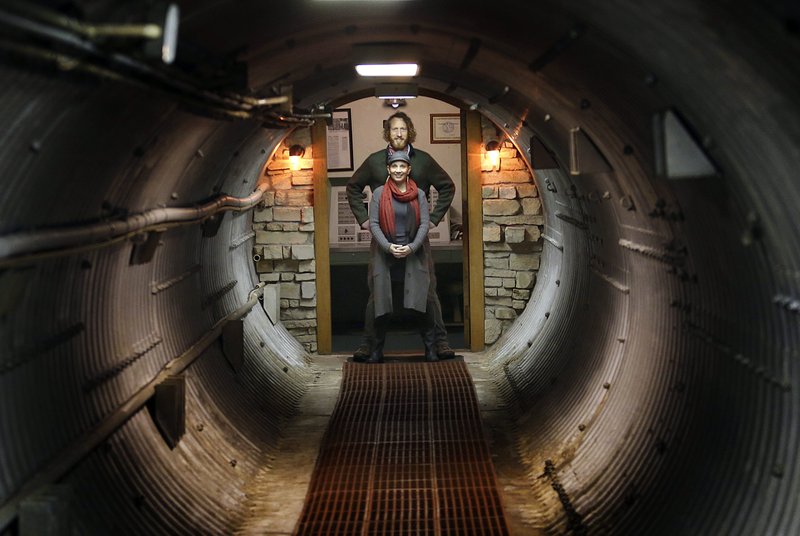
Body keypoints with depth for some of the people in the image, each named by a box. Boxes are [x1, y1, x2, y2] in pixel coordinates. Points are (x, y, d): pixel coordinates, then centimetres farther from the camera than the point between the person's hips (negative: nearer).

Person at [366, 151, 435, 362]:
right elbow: (373, 223, -3)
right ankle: (376, 350, 13)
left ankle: (430, 348, 7)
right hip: (385, 256, 0)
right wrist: (388, 246, -15)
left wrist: (412, 247, -14)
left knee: (421, 302, -2)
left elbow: (424, 224, 0)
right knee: (383, 303, 4)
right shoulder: (379, 193, 2)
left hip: (413, 256, 0)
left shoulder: (419, 195, 5)